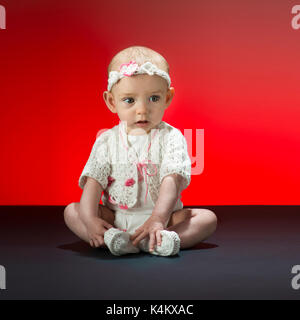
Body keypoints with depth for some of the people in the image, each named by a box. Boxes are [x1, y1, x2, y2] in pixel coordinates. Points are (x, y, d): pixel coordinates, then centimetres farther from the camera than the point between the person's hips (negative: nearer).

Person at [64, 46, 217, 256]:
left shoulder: (171, 138, -7)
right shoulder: (107, 141, 0)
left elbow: (172, 181, -19)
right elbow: (93, 182, -7)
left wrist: (158, 219, -34)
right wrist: (90, 220, -25)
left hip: (163, 216, -1)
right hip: (115, 218, 1)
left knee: (208, 218, -21)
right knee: (72, 211, -15)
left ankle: (152, 242, -41)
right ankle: (114, 239, -35)